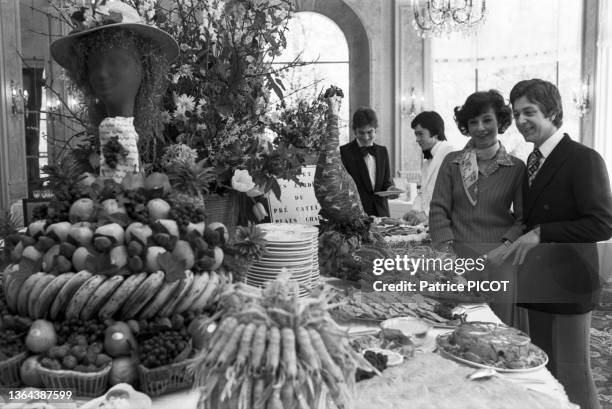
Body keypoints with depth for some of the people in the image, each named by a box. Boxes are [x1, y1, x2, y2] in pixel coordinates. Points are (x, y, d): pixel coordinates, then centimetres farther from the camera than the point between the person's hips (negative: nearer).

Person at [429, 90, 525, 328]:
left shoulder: (516, 168, 4)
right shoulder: (451, 162, 6)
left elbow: (523, 219, 5)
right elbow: (438, 210, 3)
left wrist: (505, 247, -10)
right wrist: (447, 249, -8)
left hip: (499, 260, 0)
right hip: (457, 258, 0)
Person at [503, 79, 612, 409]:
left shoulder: (583, 160, -14)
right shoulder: (532, 161, 10)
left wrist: (541, 233, -24)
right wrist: (520, 238, 1)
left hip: (567, 284, -7)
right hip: (537, 284, 8)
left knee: (572, 376, 5)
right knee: (542, 370, 18)